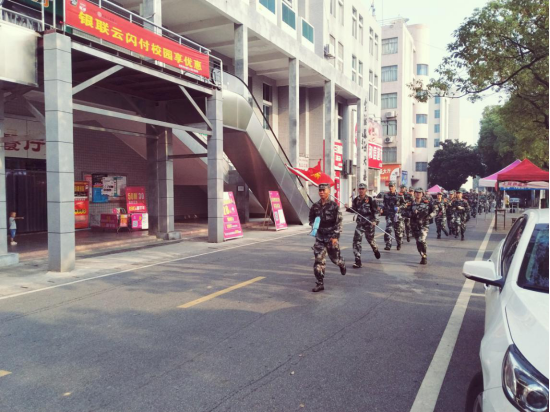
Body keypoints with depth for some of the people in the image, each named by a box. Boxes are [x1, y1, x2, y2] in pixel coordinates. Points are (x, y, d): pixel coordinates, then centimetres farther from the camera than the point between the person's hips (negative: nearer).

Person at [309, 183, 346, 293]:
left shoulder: (334, 206, -9)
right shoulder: (315, 206, 4)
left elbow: (339, 222, -11)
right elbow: (311, 218, 21)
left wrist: (335, 236, -16)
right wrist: (313, 225, 0)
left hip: (331, 236, -3)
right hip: (320, 236, 3)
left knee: (335, 257, 11)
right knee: (319, 260, -5)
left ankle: (342, 265, 48)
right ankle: (320, 283, -1)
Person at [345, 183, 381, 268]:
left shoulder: (370, 200, -8)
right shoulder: (356, 200, 5)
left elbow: (376, 211, -4)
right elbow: (354, 210, 17)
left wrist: (375, 221, -16)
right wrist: (348, 208, -3)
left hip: (369, 223, -3)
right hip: (360, 223, 3)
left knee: (370, 239, 11)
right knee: (356, 240, -9)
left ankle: (376, 250, 48)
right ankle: (358, 261, -6)